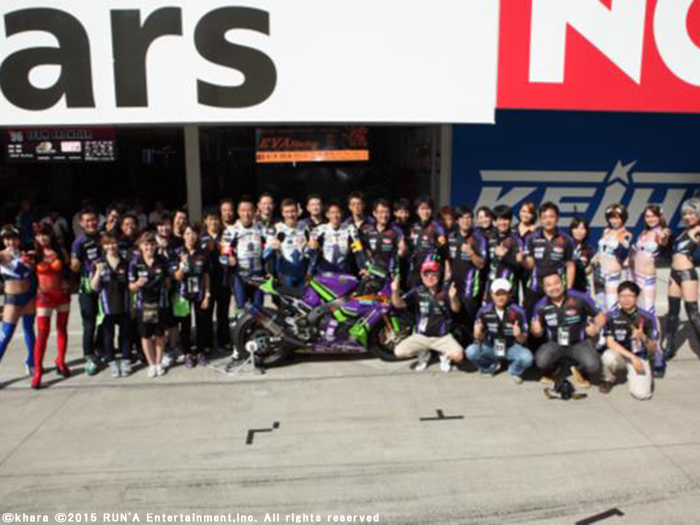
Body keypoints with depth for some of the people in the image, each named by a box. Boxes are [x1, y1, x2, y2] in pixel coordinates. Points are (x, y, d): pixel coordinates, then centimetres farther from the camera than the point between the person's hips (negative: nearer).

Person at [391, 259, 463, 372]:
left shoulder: (445, 291, -6)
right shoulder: (417, 292, -6)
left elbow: (456, 309, -17)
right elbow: (399, 304, -14)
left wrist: (453, 297, -38)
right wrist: (395, 291, -36)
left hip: (442, 336, -1)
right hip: (421, 336, 1)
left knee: (458, 355, -27)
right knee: (399, 351, -18)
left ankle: (445, 355, 13)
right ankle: (423, 354, 14)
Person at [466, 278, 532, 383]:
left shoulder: (517, 312, -13)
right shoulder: (484, 311, -9)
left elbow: (523, 340, -10)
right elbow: (480, 338, -6)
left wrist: (518, 335, -34)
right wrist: (478, 334, -30)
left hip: (512, 347, -1)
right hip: (491, 347, 1)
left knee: (527, 358, -32)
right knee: (471, 351, -27)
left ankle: (514, 371, 9)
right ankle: (490, 367, 10)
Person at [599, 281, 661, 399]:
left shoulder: (647, 317, -9)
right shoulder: (612, 316, -9)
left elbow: (653, 349, -6)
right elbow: (610, 342, -12)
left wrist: (643, 338, -29)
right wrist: (632, 357, -21)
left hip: (640, 357, 0)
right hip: (620, 355, 0)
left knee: (641, 394, -21)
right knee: (609, 357, -37)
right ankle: (609, 379, -1)